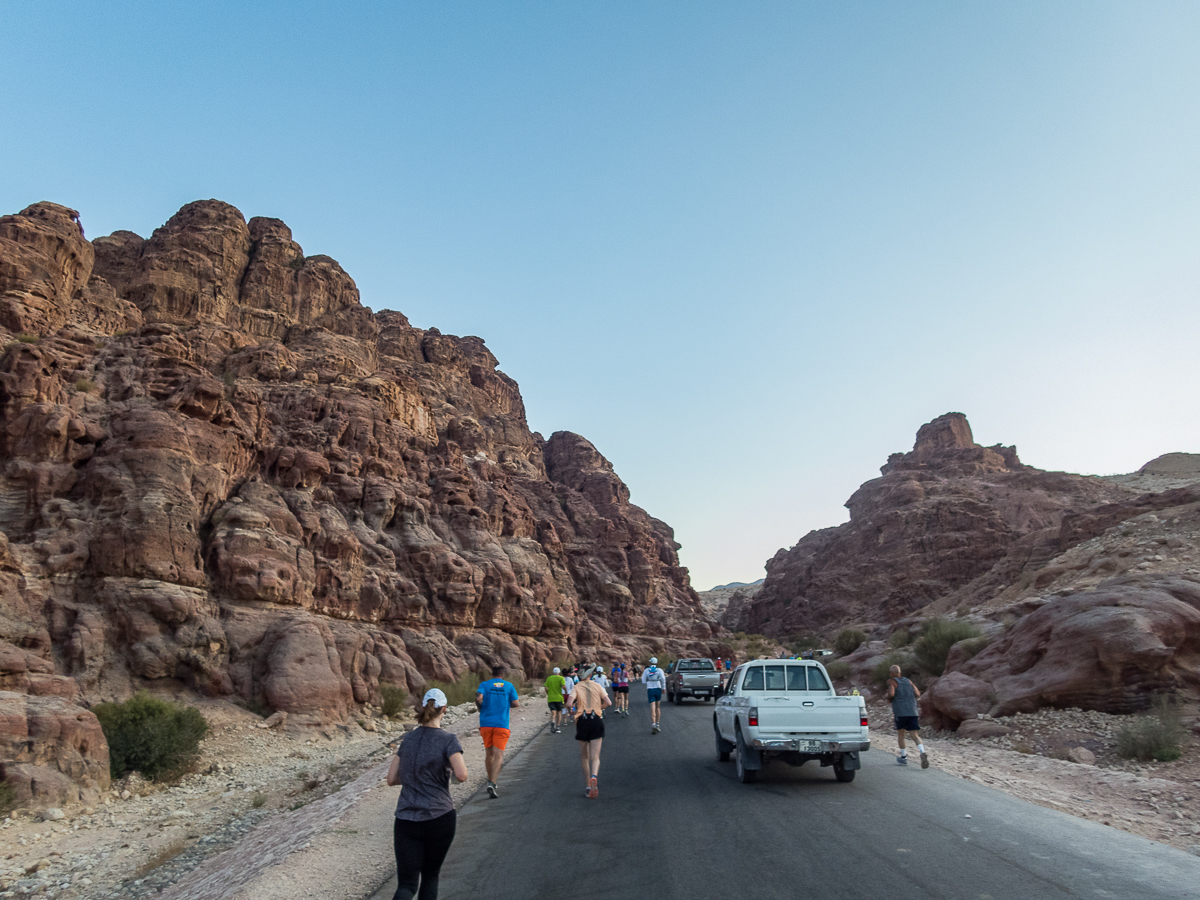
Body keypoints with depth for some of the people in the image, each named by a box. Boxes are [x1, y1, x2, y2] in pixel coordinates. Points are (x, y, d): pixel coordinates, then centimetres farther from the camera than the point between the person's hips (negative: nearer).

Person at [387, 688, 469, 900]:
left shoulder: (408, 738, 5)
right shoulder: (448, 740, -9)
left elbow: (392, 779, 8)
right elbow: (461, 775, -19)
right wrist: (455, 755, 0)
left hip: (406, 820, 3)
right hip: (439, 819, -2)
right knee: (430, 875, 19)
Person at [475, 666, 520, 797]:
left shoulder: (484, 684, 4)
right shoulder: (509, 686, 6)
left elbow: (478, 698, -13)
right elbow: (516, 704, 0)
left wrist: (481, 707, 6)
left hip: (486, 723, 2)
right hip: (502, 724, -1)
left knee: (489, 753, 15)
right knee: (498, 755, -4)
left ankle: (490, 780, 25)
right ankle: (492, 783, -20)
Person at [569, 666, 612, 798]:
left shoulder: (576, 687, 4)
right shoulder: (598, 686, 8)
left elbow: (569, 703, -13)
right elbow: (608, 703, -2)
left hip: (582, 722, 0)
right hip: (596, 721, 0)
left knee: (584, 757, 15)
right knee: (595, 757, -2)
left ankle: (588, 786, 16)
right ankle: (594, 777, -30)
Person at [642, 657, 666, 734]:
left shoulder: (646, 670, 4)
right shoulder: (659, 670, 2)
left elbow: (643, 681, 3)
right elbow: (663, 678, -15)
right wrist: (664, 688, -3)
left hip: (650, 690, -1)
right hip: (658, 689, 1)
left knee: (652, 709, -7)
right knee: (657, 708, 19)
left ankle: (653, 725, -26)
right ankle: (658, 725, 20)